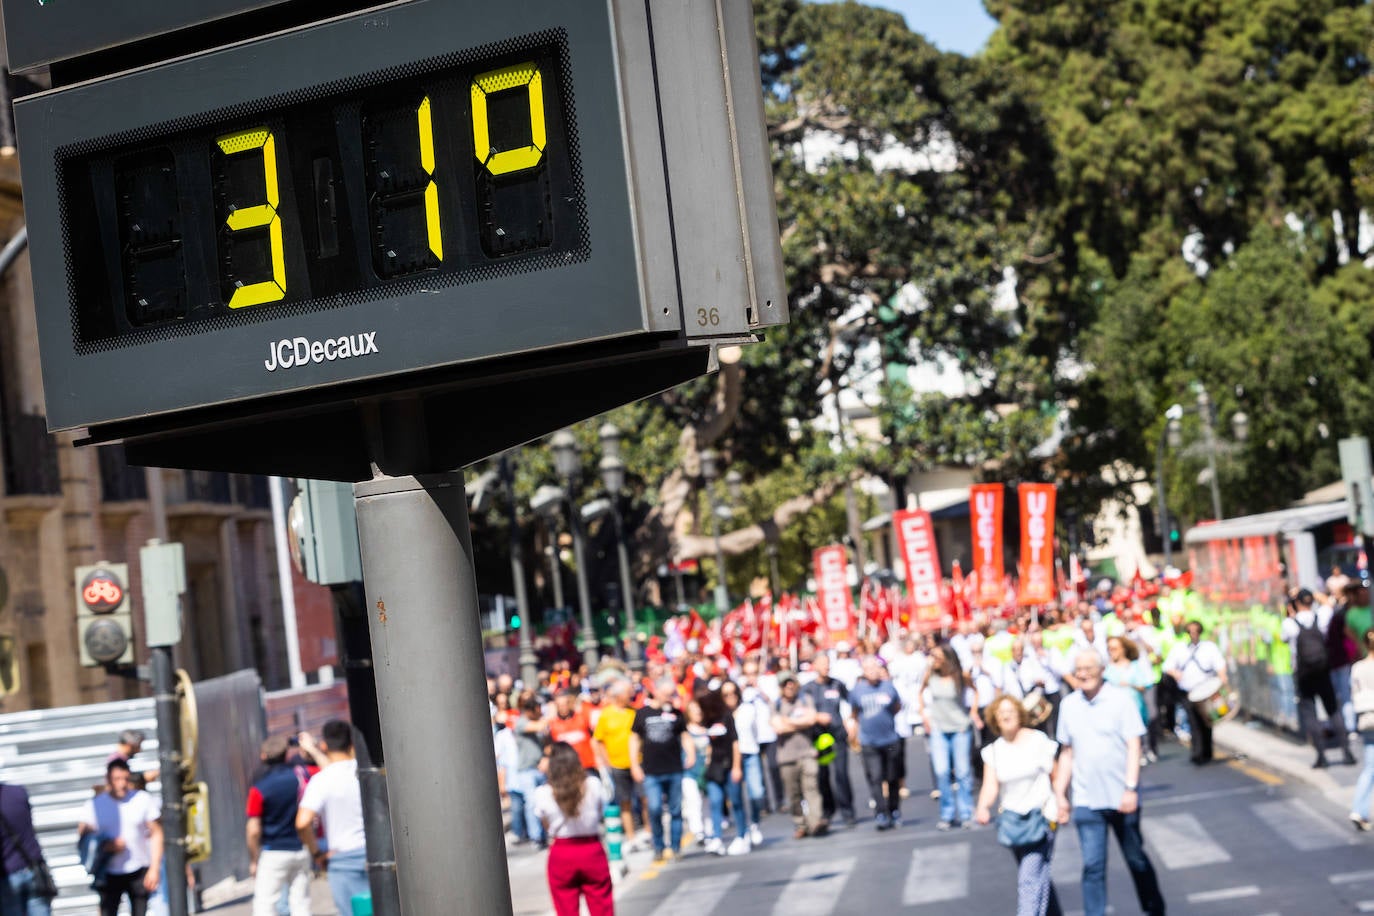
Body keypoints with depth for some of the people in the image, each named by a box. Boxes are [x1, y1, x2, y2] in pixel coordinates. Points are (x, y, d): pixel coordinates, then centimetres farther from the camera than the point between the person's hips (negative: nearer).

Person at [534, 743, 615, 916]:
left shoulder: (542, 794, -12)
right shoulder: (593, 785, -10)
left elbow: (547, 827, -2)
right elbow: (599, 813, 4)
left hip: (561, 855, 0)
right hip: (593, 851, 1)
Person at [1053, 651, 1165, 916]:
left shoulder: (1120, 700, -6)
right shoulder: (1069, 704, 5)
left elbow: (1133, 746, -9)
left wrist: (1131, 788, -19)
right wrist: (1060, 795, 10)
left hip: (1122, 798, -2)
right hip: (1086, 801, 2)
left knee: (1136, 859, 12)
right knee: (1093, 865, -3)